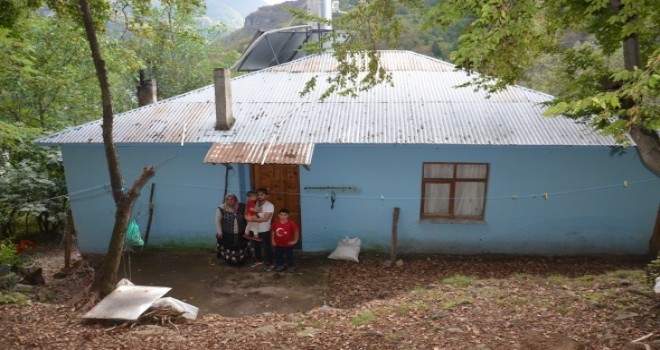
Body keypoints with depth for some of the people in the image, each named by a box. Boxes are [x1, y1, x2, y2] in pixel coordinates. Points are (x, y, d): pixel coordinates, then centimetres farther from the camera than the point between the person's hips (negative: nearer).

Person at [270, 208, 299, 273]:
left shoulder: (291, 223, -19)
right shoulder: (275, 223, -8)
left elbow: (296, 231, -15)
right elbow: (273, 232, 5)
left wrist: (295, 241, -13)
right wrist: (273, 240, 4)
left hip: (288, 244, -3)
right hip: (278, 244, 3)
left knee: (289, 256, 10)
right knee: (278, 255, 16)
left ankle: (291, 266, 26)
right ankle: (279, 266, 36)